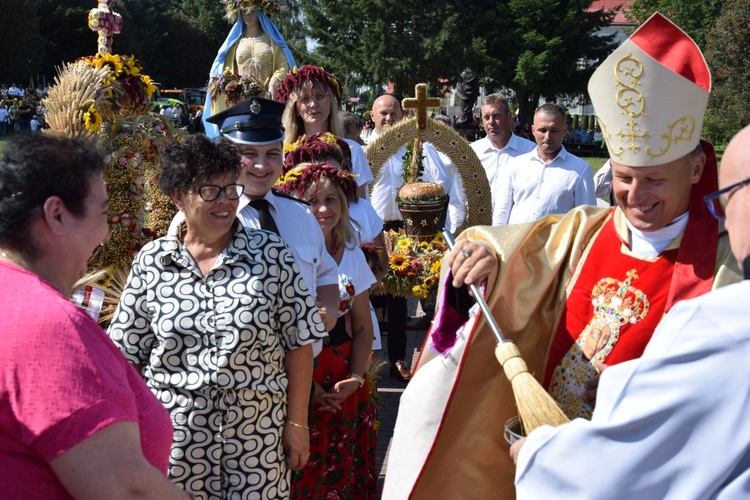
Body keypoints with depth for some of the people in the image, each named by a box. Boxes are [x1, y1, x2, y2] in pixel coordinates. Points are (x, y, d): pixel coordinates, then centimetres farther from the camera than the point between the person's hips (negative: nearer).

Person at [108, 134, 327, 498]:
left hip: (257, 431, -1)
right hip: (174, 436, 1)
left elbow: (298, 342, -1)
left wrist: (297, 422, -2)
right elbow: (128, 353, 7)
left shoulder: (270, 254, -4)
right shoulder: (151, 261, 1)